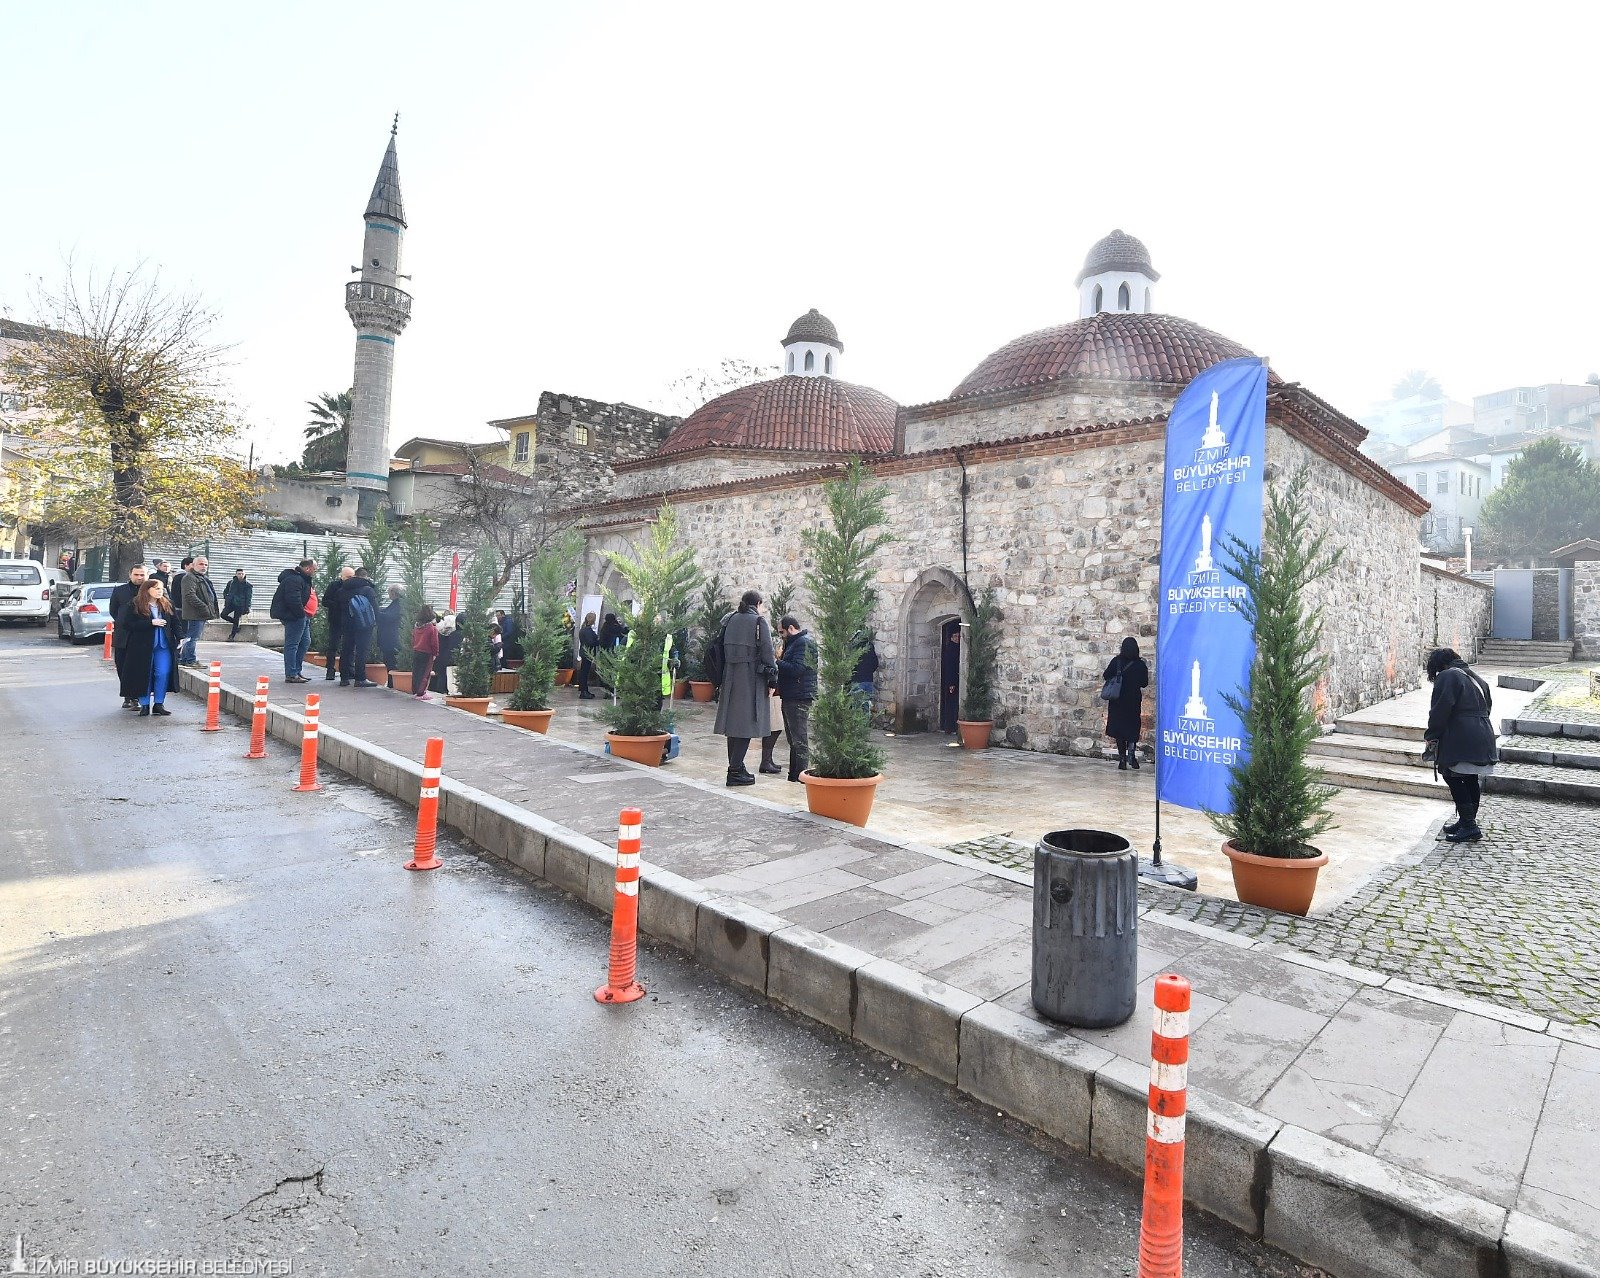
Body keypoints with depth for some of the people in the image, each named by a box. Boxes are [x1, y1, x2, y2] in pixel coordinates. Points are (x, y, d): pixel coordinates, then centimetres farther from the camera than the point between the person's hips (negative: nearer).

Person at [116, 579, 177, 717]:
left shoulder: (167, 604, 9)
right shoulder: (134, 605, -3)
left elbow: (175, 623, 13)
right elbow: (127, 624, -10)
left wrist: (179, 639, 2)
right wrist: (151, 623, -17)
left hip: (163, 646, 3)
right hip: (142, 647, -3)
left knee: (163, 674, -5)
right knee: (144, 675, 2)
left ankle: (159, 703, 6)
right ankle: (144, 705, 11)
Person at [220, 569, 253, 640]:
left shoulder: (248, 585, -2)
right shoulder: (231, 583, 7)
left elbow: (249, 597, -5)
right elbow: (225, 591, 24)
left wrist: (247, 609, -11)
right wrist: (226, 598, 6)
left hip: (240, 605, -3)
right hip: (230, 604, 4)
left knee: (236, 621, -1)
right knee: (223, 615, -13)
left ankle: (232, 636, 11)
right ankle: (237, 623, 13)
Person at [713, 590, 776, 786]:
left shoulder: (729, 620, 11)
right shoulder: (758, 621, -7)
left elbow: (722, 649, 11)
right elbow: (766, 651, -11)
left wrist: (722, 678, 15)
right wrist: (772, 675, -3)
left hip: (731, 678, 6)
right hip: (751, 677, -6)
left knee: (734, 722, 12)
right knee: (747, 724, -3)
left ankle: (736, 767, 19)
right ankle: (735, 771, -5)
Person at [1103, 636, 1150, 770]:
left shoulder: (1116, 661, -9)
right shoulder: (1140, 664, -8)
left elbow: (1106, 676, -3)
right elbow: (1144, 684, 0)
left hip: (1117, 701, 0)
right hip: (1134, 702, 0)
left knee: (1119, 729, 7)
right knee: (1132, 729, 12)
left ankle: (1122, 760, 6)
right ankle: (1131, 755, -7)